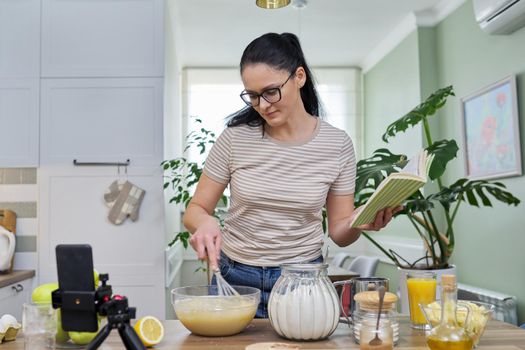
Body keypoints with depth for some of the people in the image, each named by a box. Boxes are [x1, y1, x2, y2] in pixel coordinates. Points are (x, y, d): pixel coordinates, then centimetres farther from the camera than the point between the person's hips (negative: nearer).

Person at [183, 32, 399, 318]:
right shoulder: (235, 138, -9)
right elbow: (196, 210, -2)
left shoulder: (337, 144, -7)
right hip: (235, 278, 0)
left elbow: (339, 231, 0)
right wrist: (206, 223, -25)